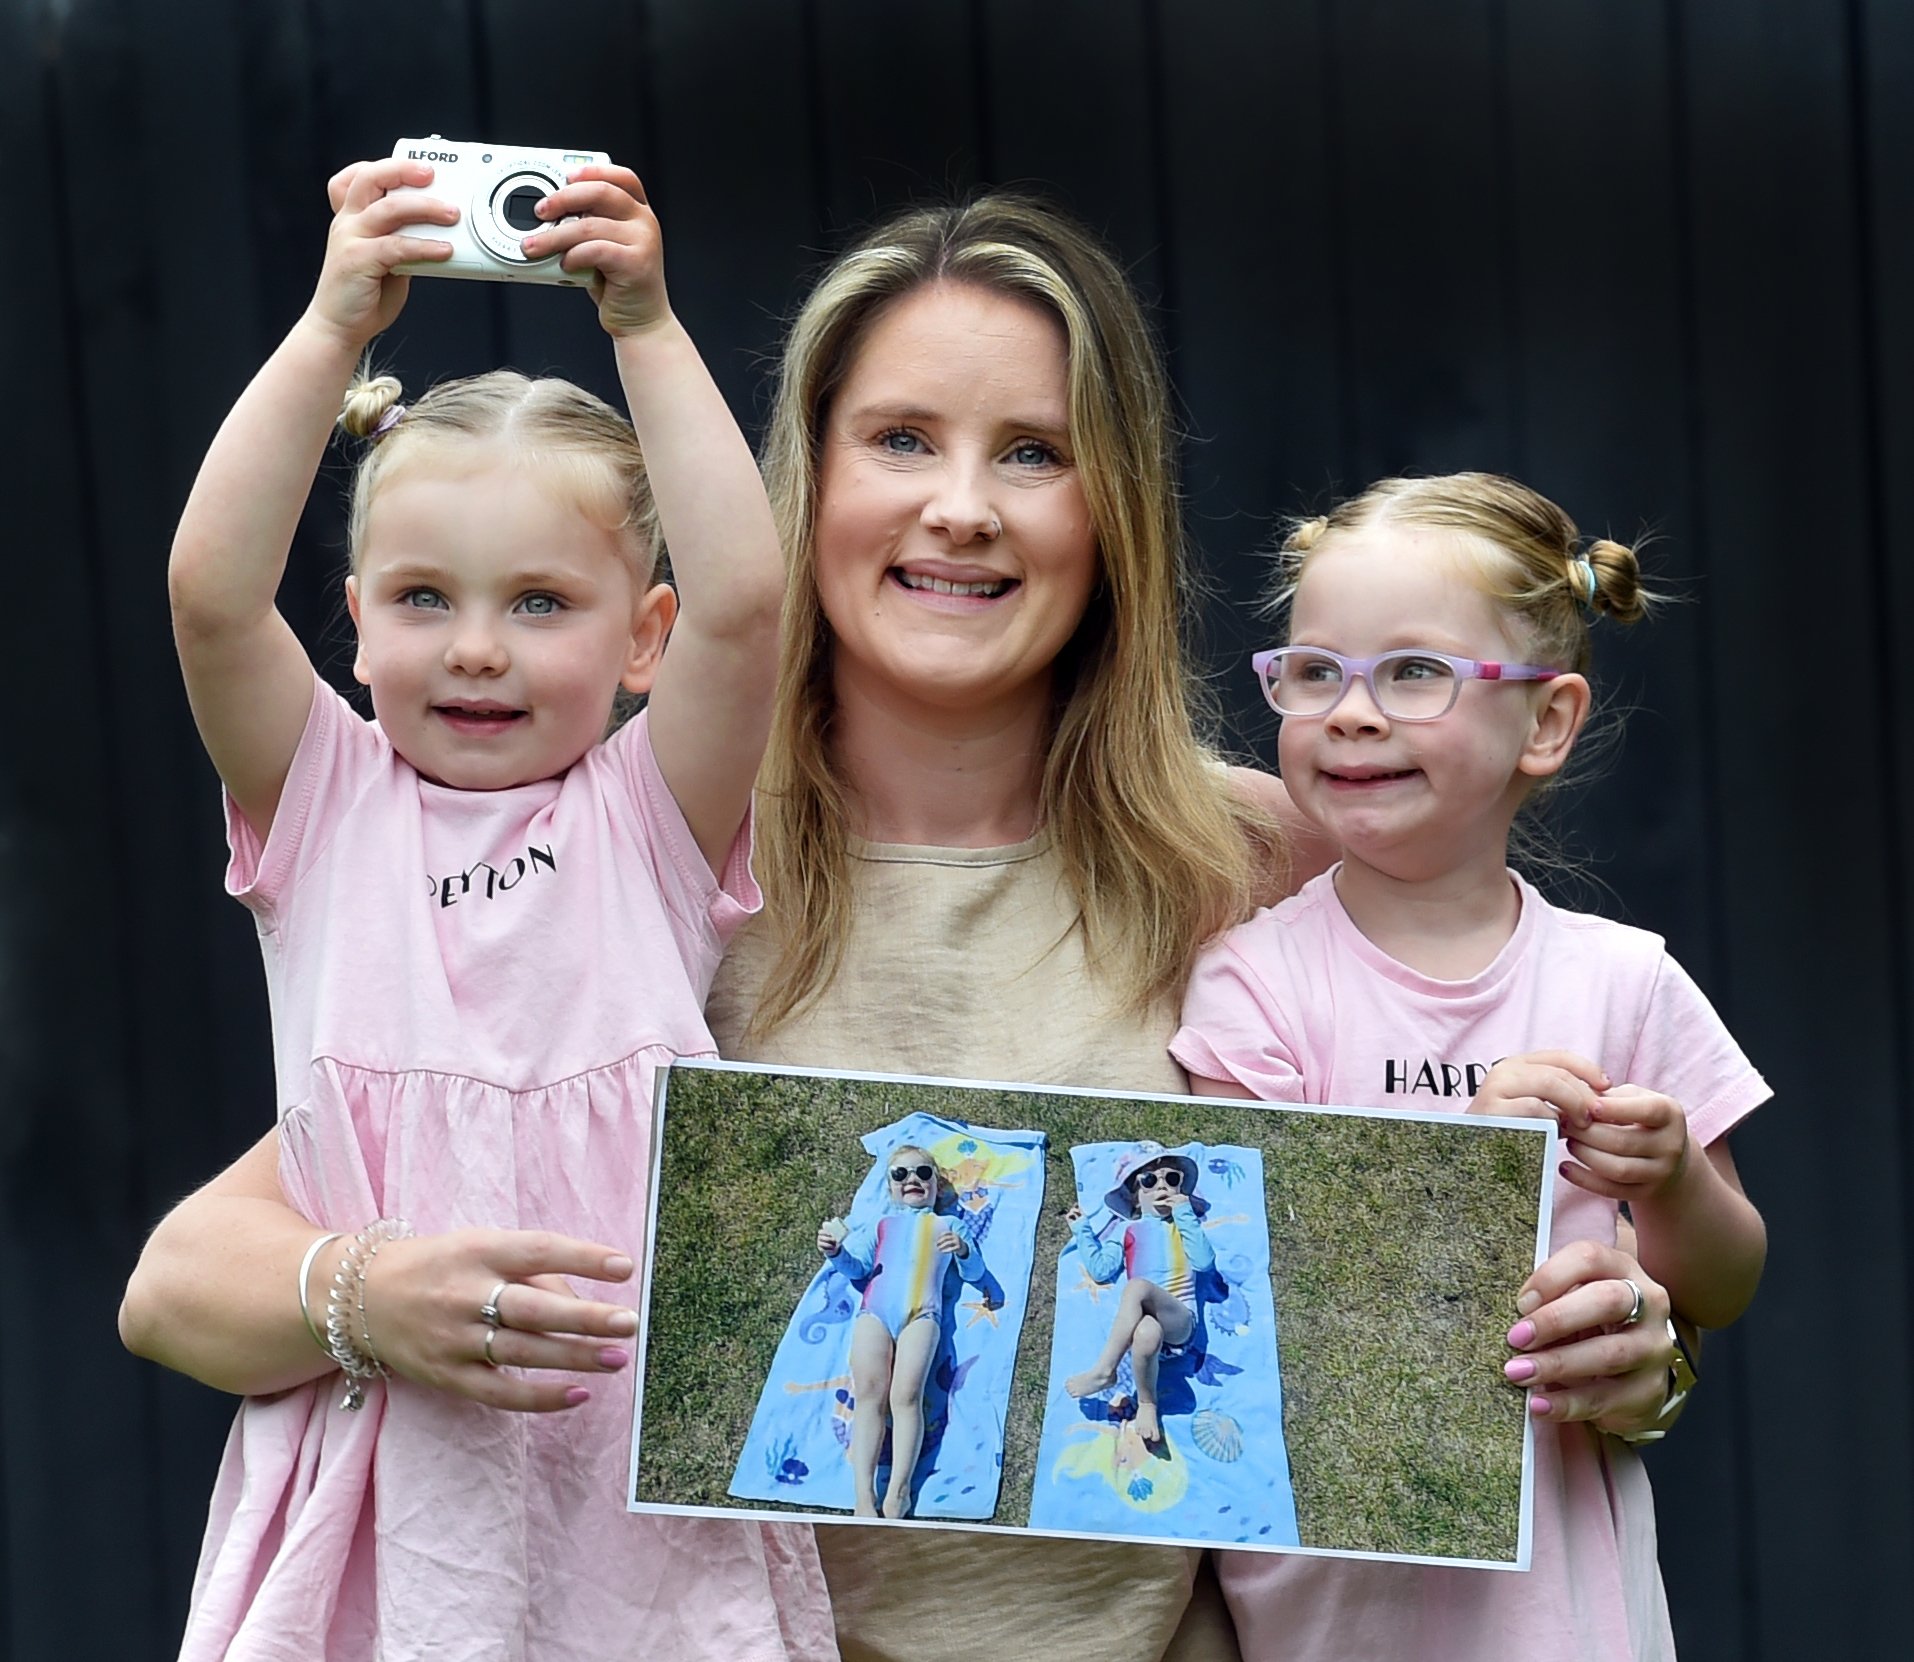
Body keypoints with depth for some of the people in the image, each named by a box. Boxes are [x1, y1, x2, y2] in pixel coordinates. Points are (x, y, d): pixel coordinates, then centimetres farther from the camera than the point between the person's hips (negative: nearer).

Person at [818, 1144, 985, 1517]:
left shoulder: (949, 1225, 28)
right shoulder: (881, 1225, 30)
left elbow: (974, 1272, 18)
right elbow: (857, 1265, 16)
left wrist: (964, 1250, -5)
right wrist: (836, 1252, -5)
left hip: (922, 1314, -1)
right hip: (875, 1309, 1)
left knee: (906, 1395, -21)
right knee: (869, 1394, -18)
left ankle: (898, 1494, -27)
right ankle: (864, 1495, -26)